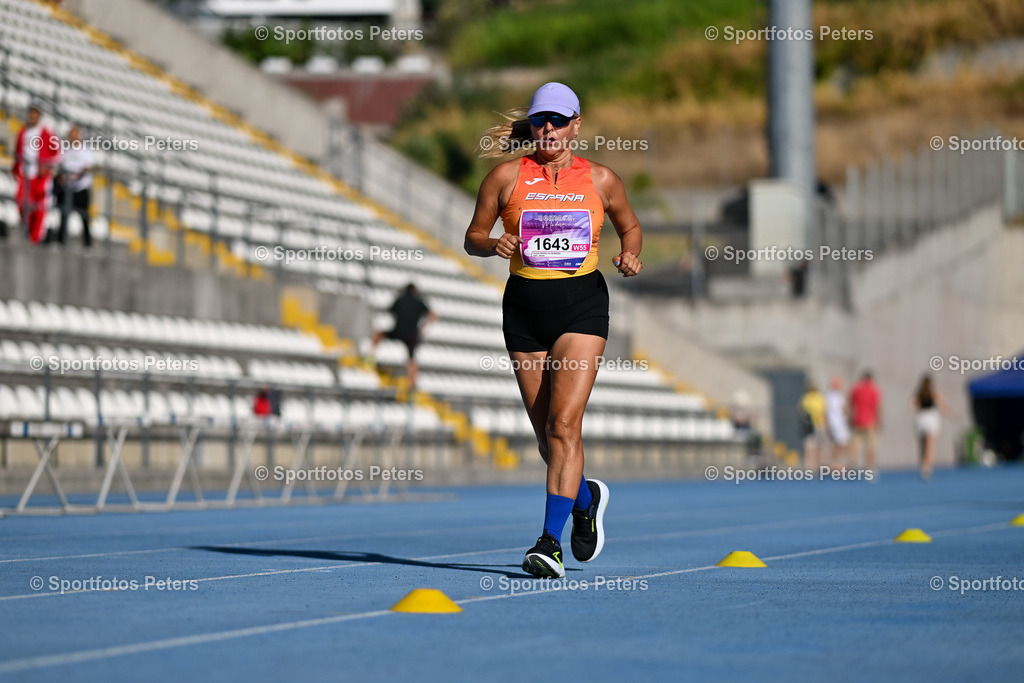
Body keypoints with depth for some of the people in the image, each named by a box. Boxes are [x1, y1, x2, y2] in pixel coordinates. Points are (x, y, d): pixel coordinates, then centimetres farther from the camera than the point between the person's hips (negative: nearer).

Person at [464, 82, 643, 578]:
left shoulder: (599, 179, 5)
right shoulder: (507, 176, 3)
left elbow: (630, 226, 20)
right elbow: (473, 237, 8)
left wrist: (630, 254, -1)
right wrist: (493, 245, -14)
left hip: (582, 302, -2)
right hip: (525, 306, 2)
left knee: (564, 425, -17)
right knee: (548, 437, 8)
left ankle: (550, 541, -18)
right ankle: (585, 498, 39)